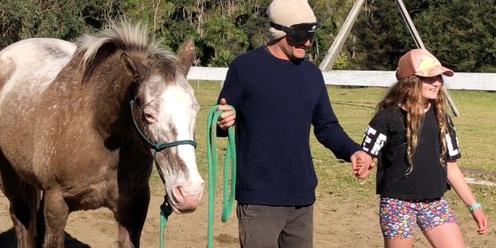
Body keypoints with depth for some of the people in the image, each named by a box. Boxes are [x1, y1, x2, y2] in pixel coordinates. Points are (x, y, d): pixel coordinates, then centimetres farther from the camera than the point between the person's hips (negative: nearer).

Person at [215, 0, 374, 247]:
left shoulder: (312, 73, 10)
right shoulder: (245, 67, -7)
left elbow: (326, 127, 15)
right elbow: (222, 121, -2)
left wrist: (352, 150, -3)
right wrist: (222, 122, -26)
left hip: (302, 195, 6)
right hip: (259, 196, -6)